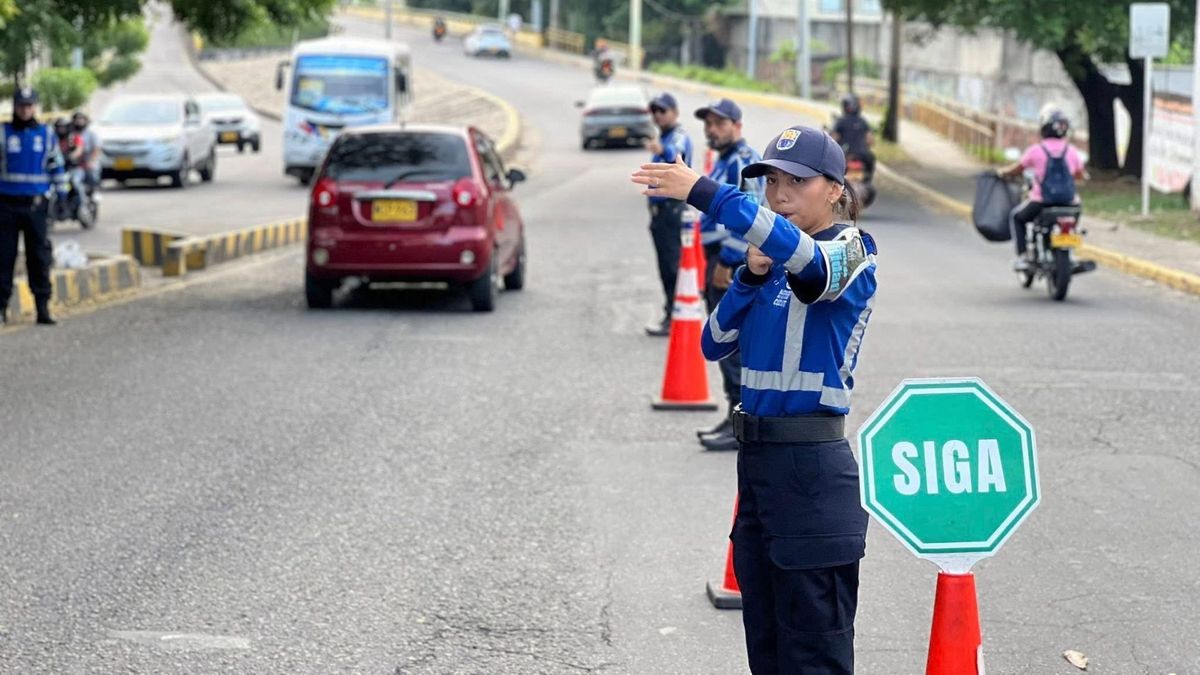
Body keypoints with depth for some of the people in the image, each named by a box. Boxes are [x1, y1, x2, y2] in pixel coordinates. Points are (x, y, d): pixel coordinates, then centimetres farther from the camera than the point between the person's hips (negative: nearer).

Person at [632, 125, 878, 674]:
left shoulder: (850, 254, -10)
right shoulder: (773, 267, 14)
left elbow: (799, 251, -34)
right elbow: (715, 344, 10)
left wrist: (703, 192, -41)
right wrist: (752, 276, -5)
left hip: (811, 469, -8)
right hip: (757, 462, 8)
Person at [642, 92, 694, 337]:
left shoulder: (679, 136, -12)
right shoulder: (664, 137, 18)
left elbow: (677, 152, -38)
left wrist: (663, 151, -60)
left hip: (672, 208, -10)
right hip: (661, 209, 10)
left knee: (672, 266, -10)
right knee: (666, 267, 15)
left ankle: (673, 319, -9)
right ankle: (672, 314, 23)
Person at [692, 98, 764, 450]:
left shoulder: (742, 161, -13)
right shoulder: (724, 160, 20)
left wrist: (726, 263, -23)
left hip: (733, 262, -11)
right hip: (721, 261, 11)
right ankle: (737, 416, 22)